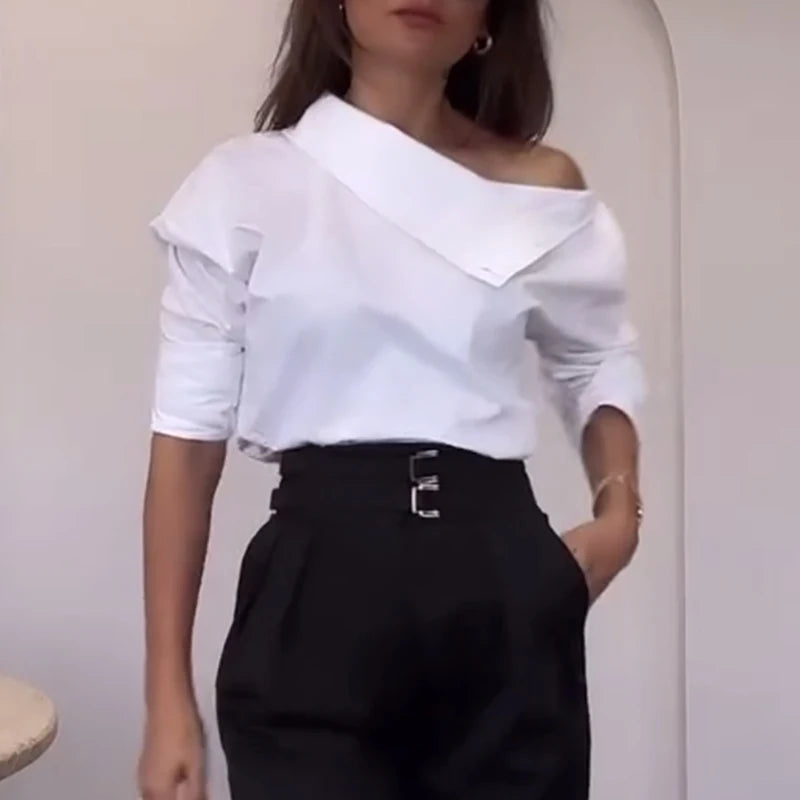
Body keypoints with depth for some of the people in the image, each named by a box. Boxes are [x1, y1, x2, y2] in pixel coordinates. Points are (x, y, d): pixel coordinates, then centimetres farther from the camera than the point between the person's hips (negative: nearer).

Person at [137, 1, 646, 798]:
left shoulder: (546, 192, 7)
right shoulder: (247, 181, 1)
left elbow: (598, 362, 24)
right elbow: (189, 437, 0)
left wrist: (618, 511, 4)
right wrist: (168, 697, -3)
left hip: (506, 593, 3)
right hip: (314, 597, -2)